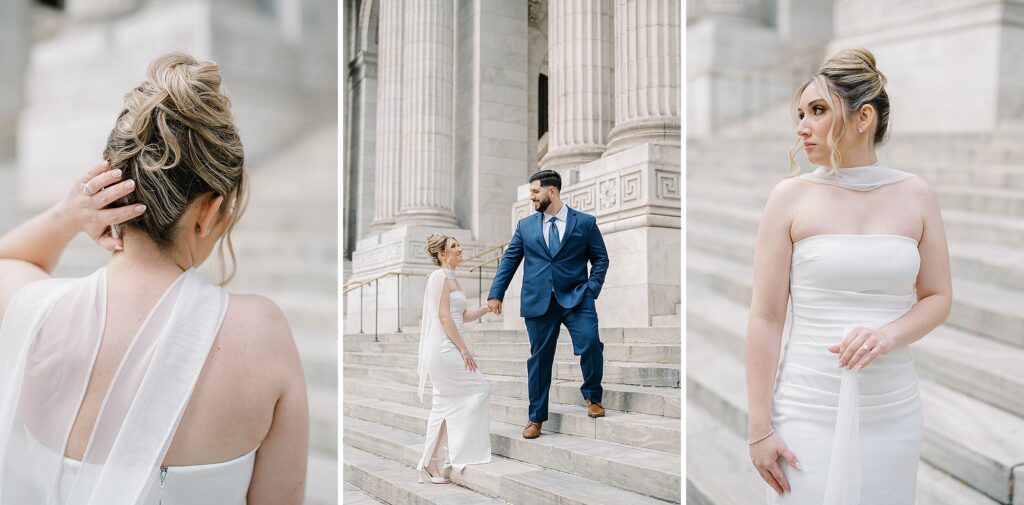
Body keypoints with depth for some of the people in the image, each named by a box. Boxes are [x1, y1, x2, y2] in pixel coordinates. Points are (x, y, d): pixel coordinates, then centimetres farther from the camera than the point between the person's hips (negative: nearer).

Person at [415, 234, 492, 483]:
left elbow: (463, 316, 23)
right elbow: (444, 316, -17)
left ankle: (430, 462, 12)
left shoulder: (451, 279, 18)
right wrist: (464, 349, -18)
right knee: (480, 388, -5)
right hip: (444, 348, -9)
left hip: (449, 349, 9)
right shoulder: (440, 276, -10)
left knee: (444, 405, 9)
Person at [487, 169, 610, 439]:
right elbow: (509, 260, 12)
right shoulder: (525, 225, 12)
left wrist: (592, 288, -4)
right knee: (539, 357, 4)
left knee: (590, 343, -20)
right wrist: (496, 294, 6)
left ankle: (592, 397, 7)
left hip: (575, 298, -2)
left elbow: (601, 258, 9)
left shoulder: (585, 222, 5)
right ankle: (536, 418, 17)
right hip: (538, 302, 2)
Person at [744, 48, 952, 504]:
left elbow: (938, 298, 9)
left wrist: (889, 335, -14)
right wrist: (760, 428, -9)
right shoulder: (791, 197, -4)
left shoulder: (915, 195, 3)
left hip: (894, 412, 2)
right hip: (808, 413, -2)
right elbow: (765, 318, -7)